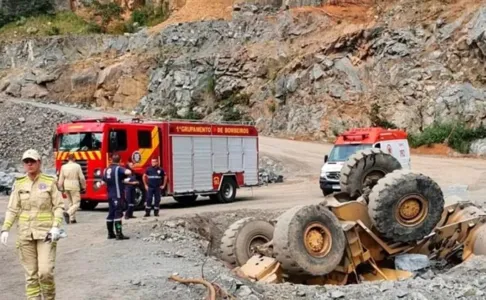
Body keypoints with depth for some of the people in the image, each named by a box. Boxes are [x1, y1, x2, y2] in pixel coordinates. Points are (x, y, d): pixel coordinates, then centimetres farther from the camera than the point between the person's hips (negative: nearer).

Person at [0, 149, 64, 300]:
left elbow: (59, 207, -2)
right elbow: (12, 209, 6)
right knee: (31, 273, 5)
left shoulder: (49, 182, -3)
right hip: (25, 233, 3)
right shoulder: (19, 183, 5)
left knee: (45, 272, -9)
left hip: (46, 232, -3)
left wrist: (56, 226, -14)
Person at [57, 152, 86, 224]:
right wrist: (83, 186, 9)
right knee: (76, 203, -1)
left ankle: (72, 219, 16)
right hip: (75, 186, -4)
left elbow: (61, 179, 3)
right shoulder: (77, 166, -7)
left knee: (70, 203, 16)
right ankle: (68, 213, -24)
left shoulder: (63, 167, 2)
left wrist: (61, 188, 11)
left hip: (66, 186, 4)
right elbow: (81, 178, -4)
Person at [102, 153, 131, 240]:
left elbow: (104, 181, 21)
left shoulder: (106, 170, 10)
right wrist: (128, 170, -6)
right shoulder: (118, 168, -11)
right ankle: (119, 234, -13)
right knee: (118, 214, -9)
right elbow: (128, 172, -30)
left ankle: (110, 233, 18)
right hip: (118, 195, -7)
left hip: (110, 195, 7)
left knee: (111, 214, 13)